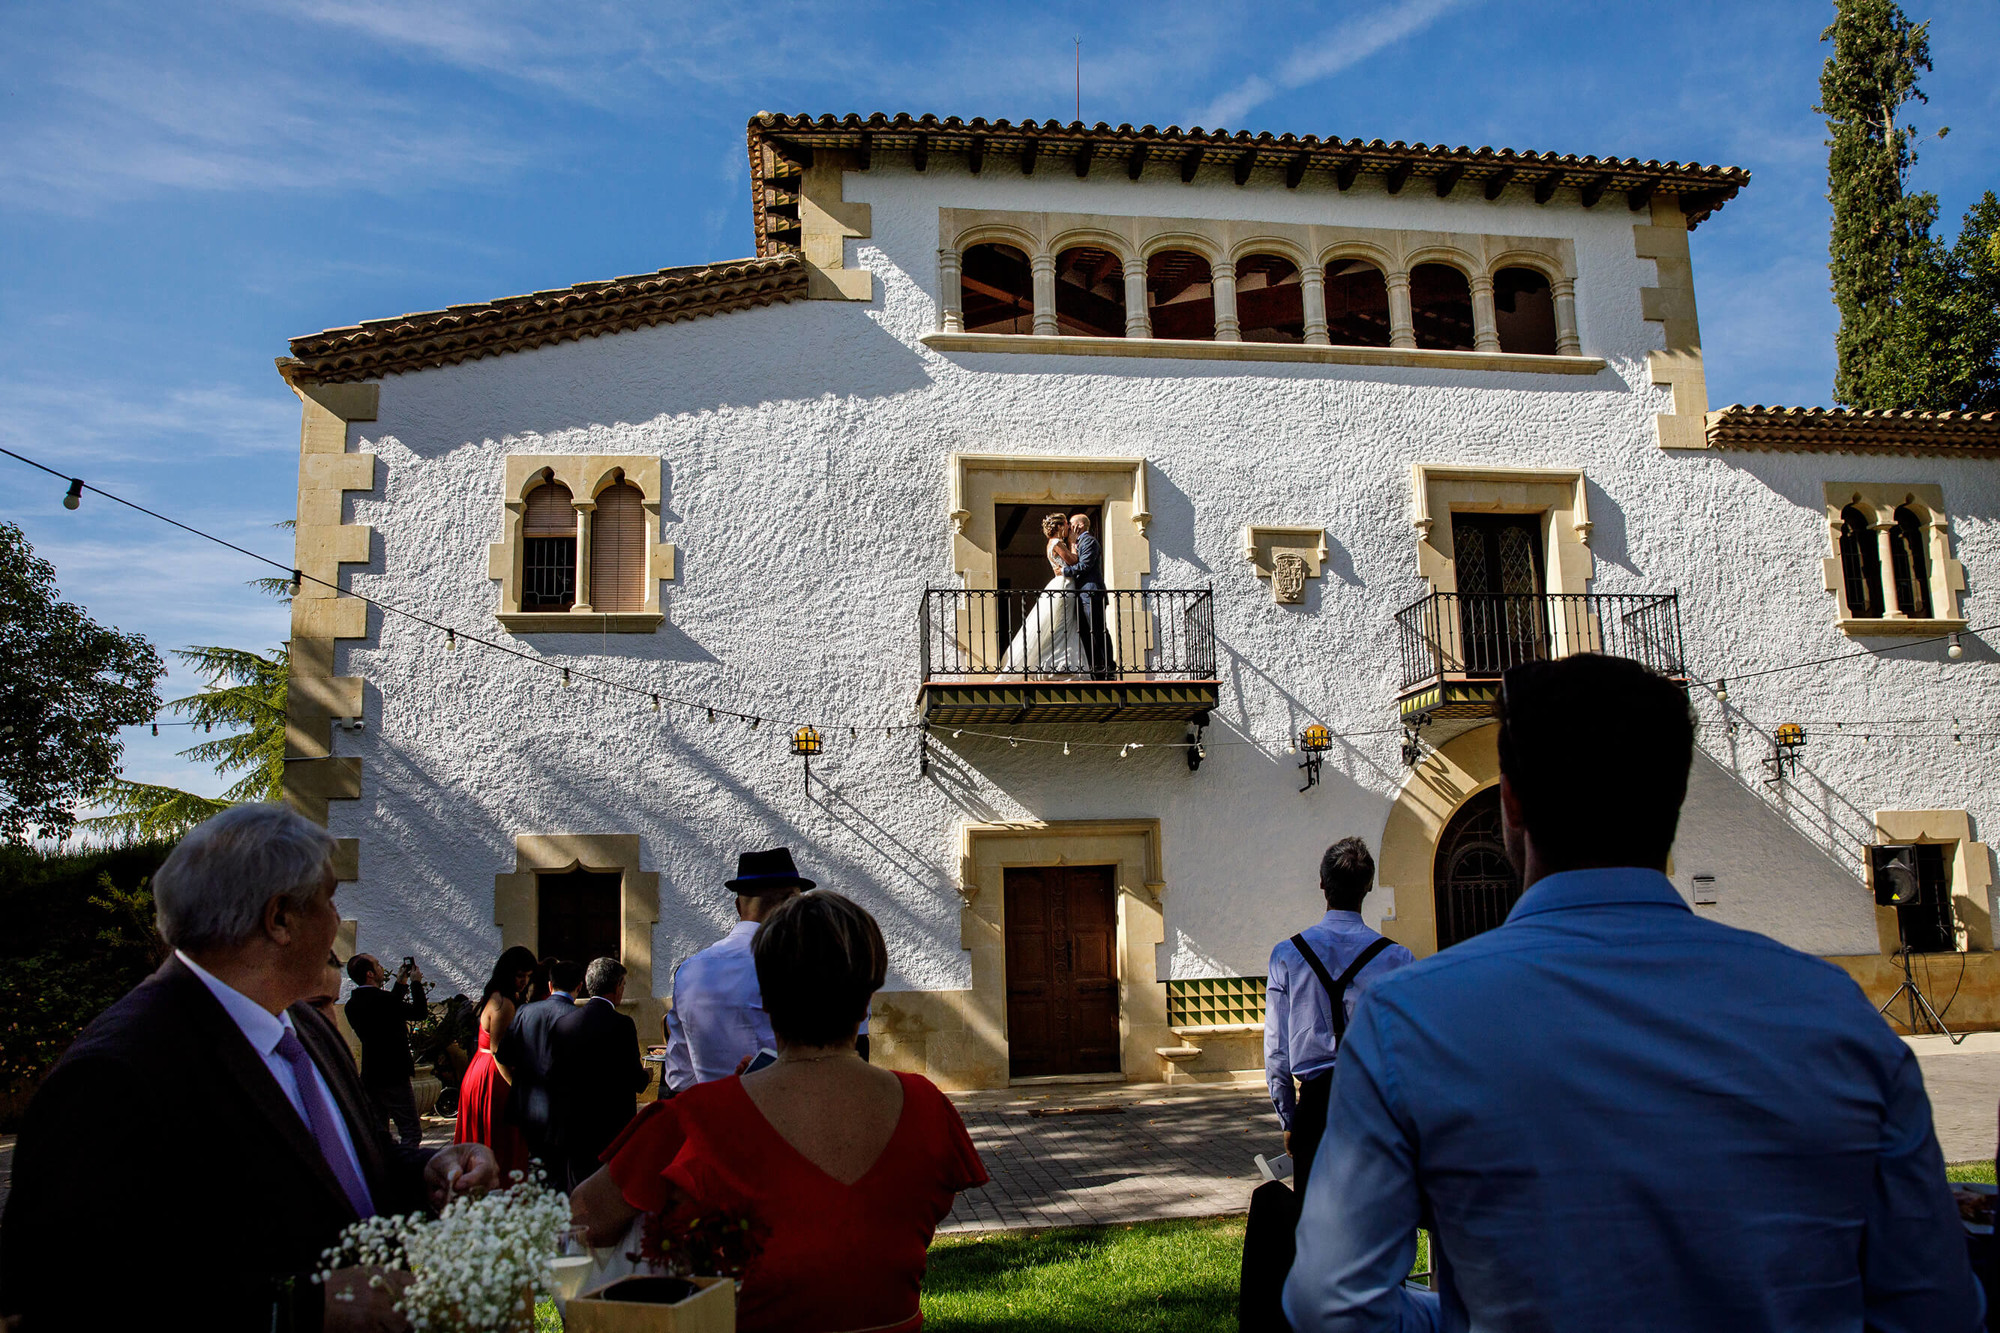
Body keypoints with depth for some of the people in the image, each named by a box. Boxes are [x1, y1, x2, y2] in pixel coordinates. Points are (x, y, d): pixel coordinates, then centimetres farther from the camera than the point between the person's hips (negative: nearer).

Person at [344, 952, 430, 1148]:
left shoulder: (352, 1004, 7)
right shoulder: (380, 999, -19)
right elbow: (420, 1012, -10)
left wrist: (401, 983, 24)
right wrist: (416, 983, 1)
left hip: (369, 1078, 8)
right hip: (393, 1077, -8)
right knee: (412, 1133, -4)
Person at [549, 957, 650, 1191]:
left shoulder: (563, 1022, 4)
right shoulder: (621, 1025, -13)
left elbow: (552, 1074, 6)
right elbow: (636, 1081, -10)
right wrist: (644, 1073, 12)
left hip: (566, 1128, 6)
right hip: (609, 1129, -6)